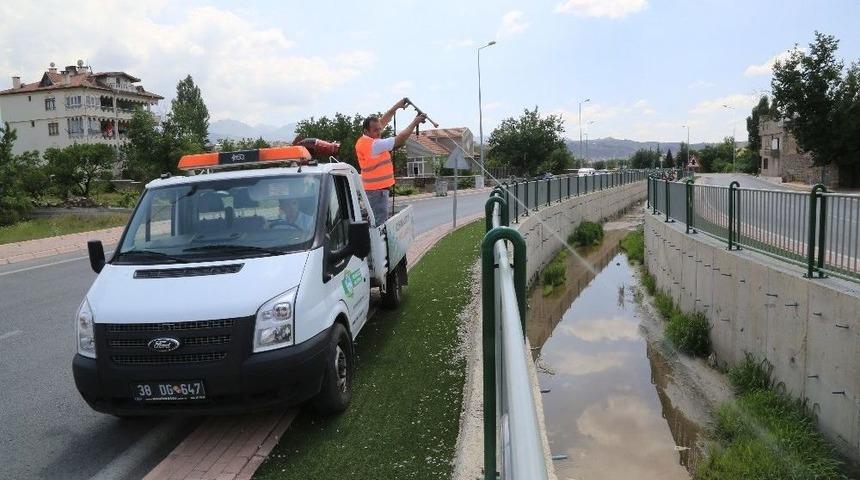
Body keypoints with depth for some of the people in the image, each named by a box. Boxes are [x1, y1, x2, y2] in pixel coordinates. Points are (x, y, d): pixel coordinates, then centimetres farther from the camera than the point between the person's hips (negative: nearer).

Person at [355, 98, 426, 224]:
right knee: (379, 224, -10)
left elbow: (382, 121, 21)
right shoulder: (373, 144, -19)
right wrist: (415, 122, -7)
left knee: (376, 223, 15)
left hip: (372, 189, 10)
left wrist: (397, 106, 22)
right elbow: (399, 140, -17)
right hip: (377, 190, -10)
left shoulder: (364, 140, 9)